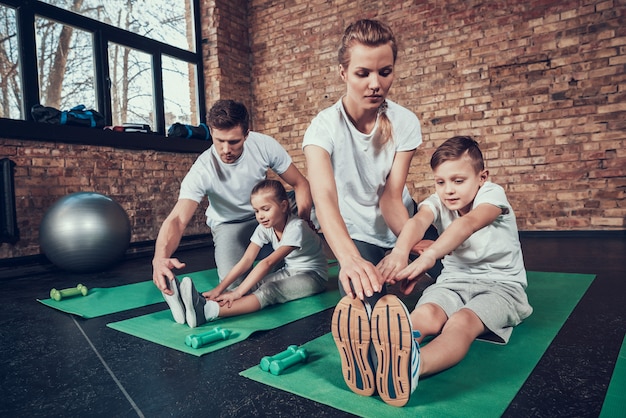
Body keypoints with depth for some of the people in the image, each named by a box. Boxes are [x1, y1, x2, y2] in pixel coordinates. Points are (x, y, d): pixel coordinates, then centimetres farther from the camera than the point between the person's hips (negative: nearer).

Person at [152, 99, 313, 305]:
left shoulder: (265, 145, -24)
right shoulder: (202, 171, -30)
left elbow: (300, 183, -15)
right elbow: (177, 219, -39)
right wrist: (160, 257, -60)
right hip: (228, 224, -2)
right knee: (233, 284, -22)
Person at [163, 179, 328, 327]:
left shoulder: (296, 227, -26)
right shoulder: (264, 228, -5)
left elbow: (268, 263, -36)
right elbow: (246, 260, -15)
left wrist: (238, 292, -41)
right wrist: (219, 288, -26)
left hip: (313, 275, -7)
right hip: (288, 272, 7)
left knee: (268, 291, -33)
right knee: (254, 285, -24)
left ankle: (207, 311, -53)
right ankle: (201, 303, -40)